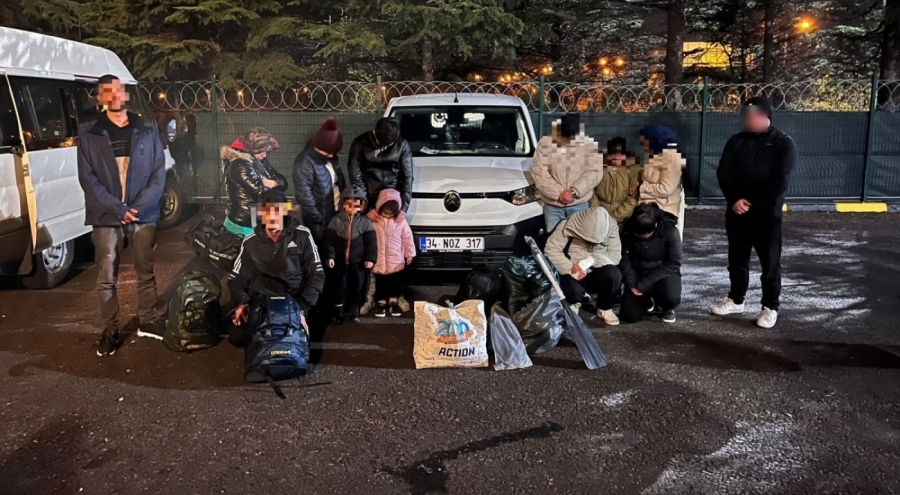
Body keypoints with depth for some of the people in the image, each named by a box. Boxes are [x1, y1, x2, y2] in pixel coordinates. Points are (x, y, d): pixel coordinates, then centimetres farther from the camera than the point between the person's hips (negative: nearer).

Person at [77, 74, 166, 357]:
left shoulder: (147, 130, 5)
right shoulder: (89, 133, 2)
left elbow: (159, 172, 2)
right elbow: (87, 178, -3)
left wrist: (138, 206, -10)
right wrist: (118, 209, -13)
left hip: (143, 214, 1)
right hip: (106, 217, -1)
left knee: (146, 273, 11)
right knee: (107, 278, 5)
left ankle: (148, 321, 25)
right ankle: (110, 330, 16)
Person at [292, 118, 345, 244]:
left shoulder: (330, 157, 0)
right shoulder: (305, 163, -25)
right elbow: (304, 194, -26)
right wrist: (317, 218, -21)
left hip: (336, 213, 7)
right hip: (319, 219, -7)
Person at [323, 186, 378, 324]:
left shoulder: (365, 221, -3)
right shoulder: (337, 220, -3)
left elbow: (371, 241, -4)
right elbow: (329, 239, -3)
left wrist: (370, 258, -9)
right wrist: (330, 256, -9)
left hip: (358, 262, 0)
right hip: (340, 261, 0)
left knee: (358, 286, 9)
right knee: (339, 286, 6)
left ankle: (355, 308, 28)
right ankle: (338, 310, 21)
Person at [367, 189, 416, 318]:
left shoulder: (401, 220, -7)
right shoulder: (373, 220, -9)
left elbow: (407, 238, 0)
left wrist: (409, 254, 2)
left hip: (396, 260, 1)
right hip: (379, 260, -1)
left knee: (396, 283, 13)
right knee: (380, 283, 11)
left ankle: (394, 303, 29)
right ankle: (381, 303, 25)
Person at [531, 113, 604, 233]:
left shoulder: (589, 144, -4)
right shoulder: (544, 143, -5)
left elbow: (595, 172, -8)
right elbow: (538, 173, -9)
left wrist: (574, 191, -19)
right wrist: (559, 194, -17)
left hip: (579, 205, 0)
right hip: (552, 205, 0)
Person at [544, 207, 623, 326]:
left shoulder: (611, 228, -9)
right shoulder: (568, 225, -16)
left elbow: (615, 255, -15)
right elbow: (550, 250, -17)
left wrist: (590, 260, -30)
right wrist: (570, 269, -28)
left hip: (596, 274, 2)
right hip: (574, 276, -1)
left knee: (614, 274, -31)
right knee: (572, 292, -34)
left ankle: (604, 308, -2)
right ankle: (579, 298, 7)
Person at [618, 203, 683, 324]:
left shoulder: (670, 231, -22)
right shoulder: (628, 229, -14)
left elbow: (673, 264, -19)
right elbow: (624, 258, -6)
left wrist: (645, 283, -23)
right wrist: (632, 282, -19)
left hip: (664, 273, -2)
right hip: (637, 274, 3)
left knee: (671, 297, -35)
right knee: (630, 315, -13)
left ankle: (666, 307, 5)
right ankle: (647, 300, 22)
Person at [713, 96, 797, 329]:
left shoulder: (783, 143, -5)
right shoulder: (736, 141, 6)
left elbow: (780, 182, -12)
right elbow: (724, 173, 1)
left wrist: (753, 204, -14)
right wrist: (734, 199, -13)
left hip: (767, 215, -4)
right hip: (736, 212, 4)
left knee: (770, 263, 4)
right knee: (737, 260, 15)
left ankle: (770, 307, 17)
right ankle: (736, 300, 29)